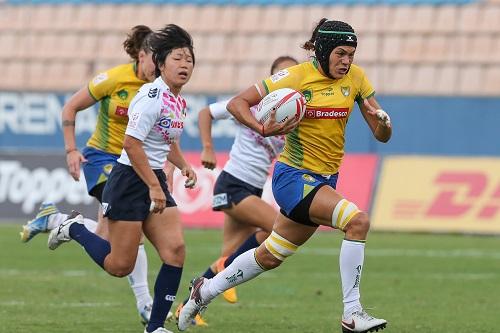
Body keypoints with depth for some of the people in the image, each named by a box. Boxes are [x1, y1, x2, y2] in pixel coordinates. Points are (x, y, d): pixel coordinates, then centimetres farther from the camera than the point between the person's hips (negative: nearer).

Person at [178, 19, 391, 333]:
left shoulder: (355, 77, -1)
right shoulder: (297, 76, -14)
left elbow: (382, 135, 1)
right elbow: (238, 103, -10)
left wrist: (383, 121, -22)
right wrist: (262, 129, -28)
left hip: (325, 180, 7)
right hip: (294, 176, -6)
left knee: (270, 256, 18)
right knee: (357, 220, -27)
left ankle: (205, 290, 40)